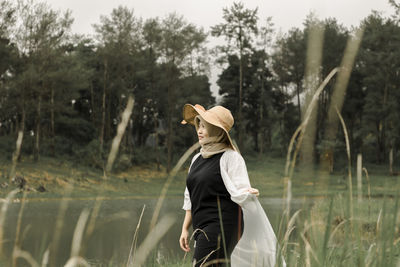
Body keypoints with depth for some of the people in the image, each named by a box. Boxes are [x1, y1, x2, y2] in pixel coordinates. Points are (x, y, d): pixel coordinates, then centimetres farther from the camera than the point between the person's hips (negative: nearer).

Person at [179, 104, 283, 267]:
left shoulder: (230, 157, -6)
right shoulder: (197, 159, 17)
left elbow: (240, 193, -12)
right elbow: (191, 199, 23)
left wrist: (249, 193, -33)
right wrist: (185, 228, 21)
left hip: (222, 226, -8)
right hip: (202, 229, 8)